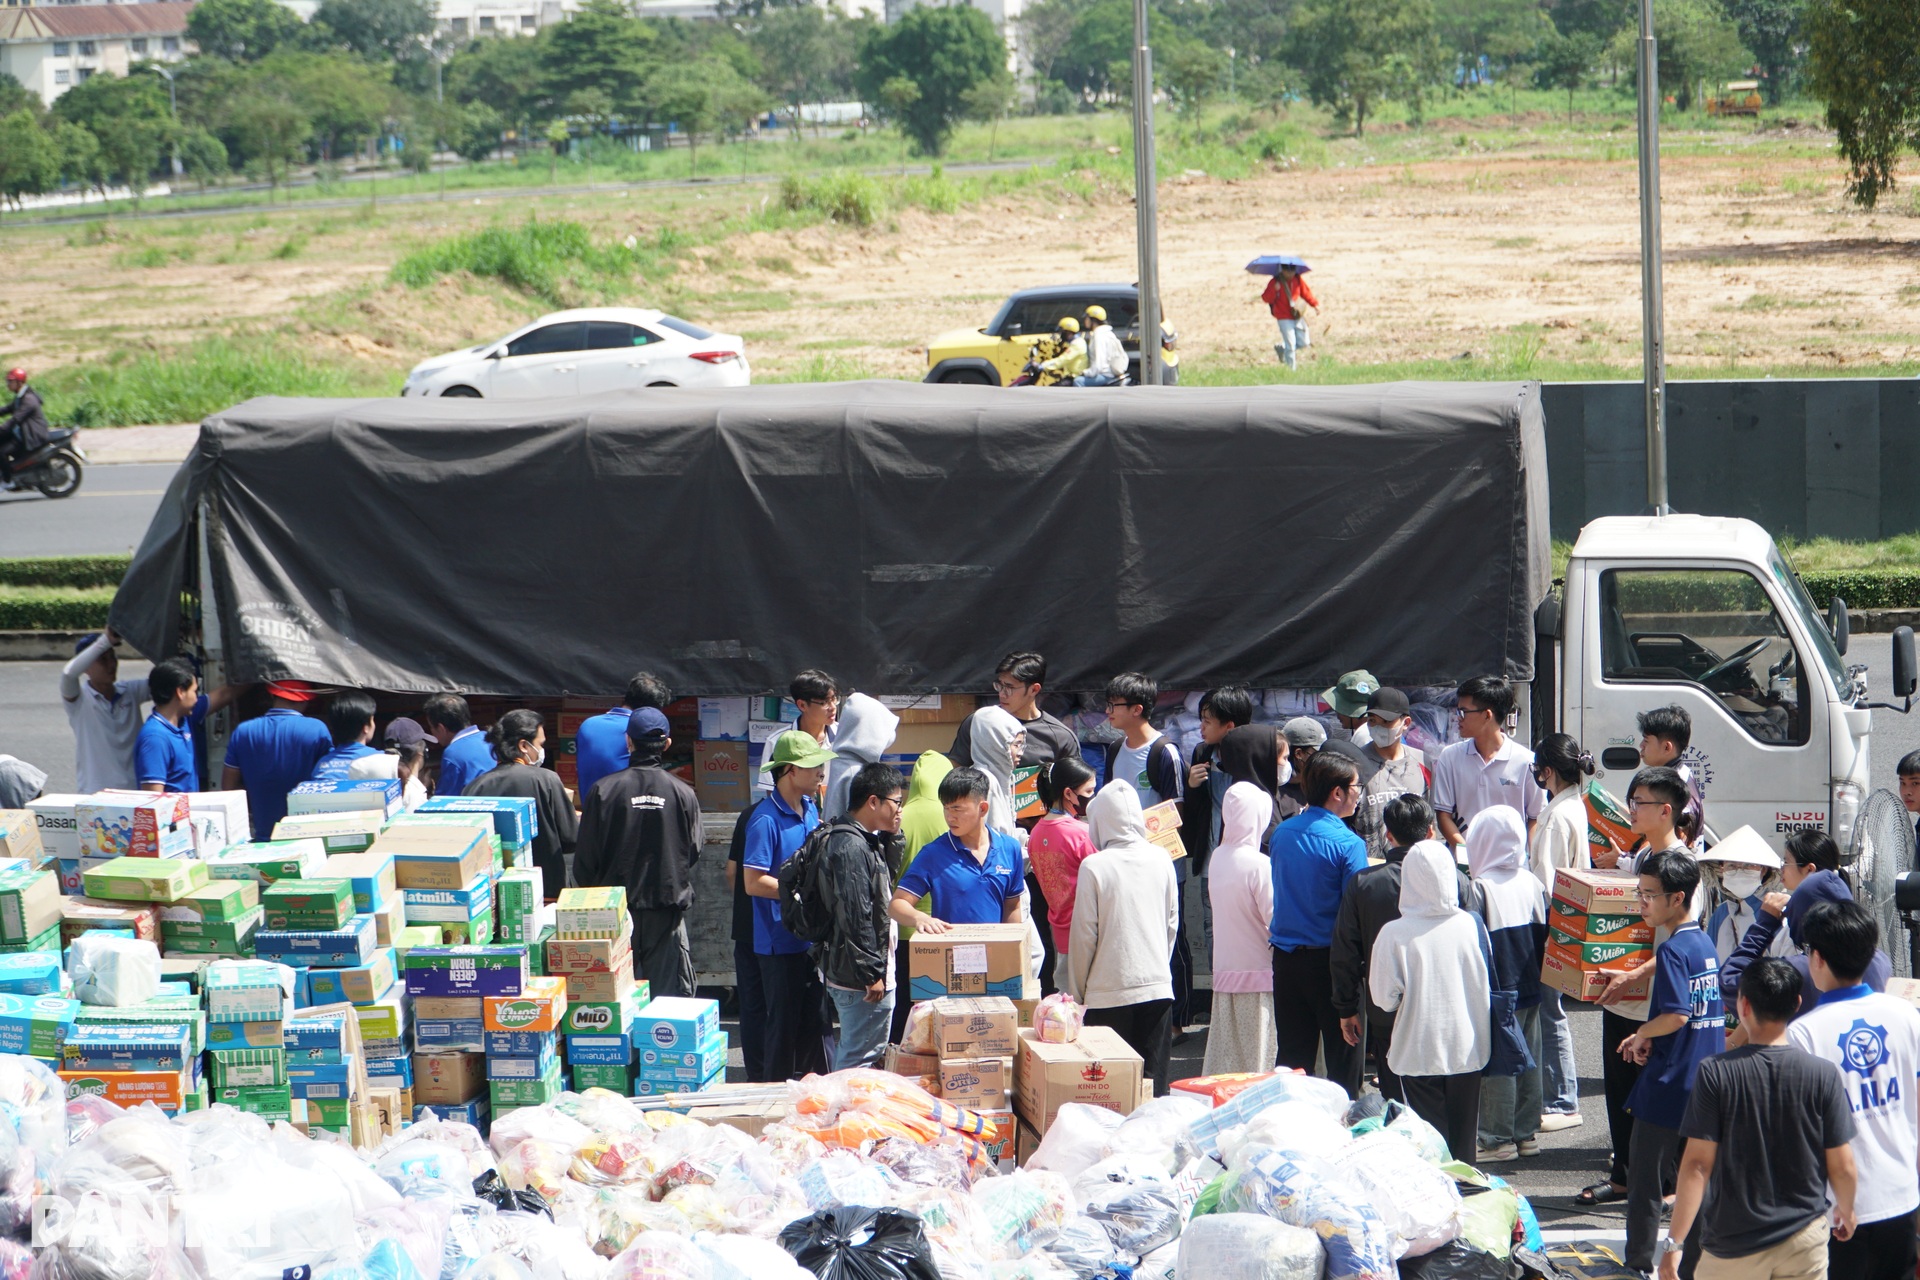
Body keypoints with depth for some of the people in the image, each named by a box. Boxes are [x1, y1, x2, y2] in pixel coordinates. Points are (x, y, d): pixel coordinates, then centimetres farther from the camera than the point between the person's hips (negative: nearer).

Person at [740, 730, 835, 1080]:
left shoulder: (810, 809, 9)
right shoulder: (766, 820, -17)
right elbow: (753, 882, -20)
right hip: (780, 942, -8)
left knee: (812, 1023, 15)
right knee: (783, 1025, 1)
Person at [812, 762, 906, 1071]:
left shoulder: (866, 841, 13)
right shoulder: (851, 847, -20)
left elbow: (888, 877, 26)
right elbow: (855, 916, -24)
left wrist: (892, 835, 12)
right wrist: (871, 974, -22)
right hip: (860, 976, -11)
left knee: (848, 1055, 18)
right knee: (861, 1059, -7)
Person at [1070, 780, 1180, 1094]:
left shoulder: (1094, 867, -11)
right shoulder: (1160, 859, 1)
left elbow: (1084, 935, -6)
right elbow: (1173, 924, 11)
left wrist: (1076, 992, 5)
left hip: (1109, 994, -4)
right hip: (1157, 987, 4)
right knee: (1154, 1082, 7)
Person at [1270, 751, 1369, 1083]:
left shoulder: (1281, 833, 3)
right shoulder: (1348, 844, -15)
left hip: (1285, 957, 6)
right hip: (1328, 958, -6)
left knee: (1291, 1058, 12)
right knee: (1341, 1058, 4)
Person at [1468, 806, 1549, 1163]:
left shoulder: (1480, 888, -18)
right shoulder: (1533, 884, 2)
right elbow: (1545, 935, 9)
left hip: (1497, 991, -7)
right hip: (1530, 988, 7)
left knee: (1497, 1065, 0)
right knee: (1528, 1060, 14)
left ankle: (1499, 1139, 5)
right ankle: (1527, 1133, 21)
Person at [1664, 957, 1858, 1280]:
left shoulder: (1715, 1074, -13)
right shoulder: (1823, 1075, -8)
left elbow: (1698, 1163, -13)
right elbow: (1843, 1167, -3)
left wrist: (1674, 1242, -8)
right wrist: (1846, 1211, 17)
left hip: (1734, 1248, -1)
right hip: (1805, 1241, 1)